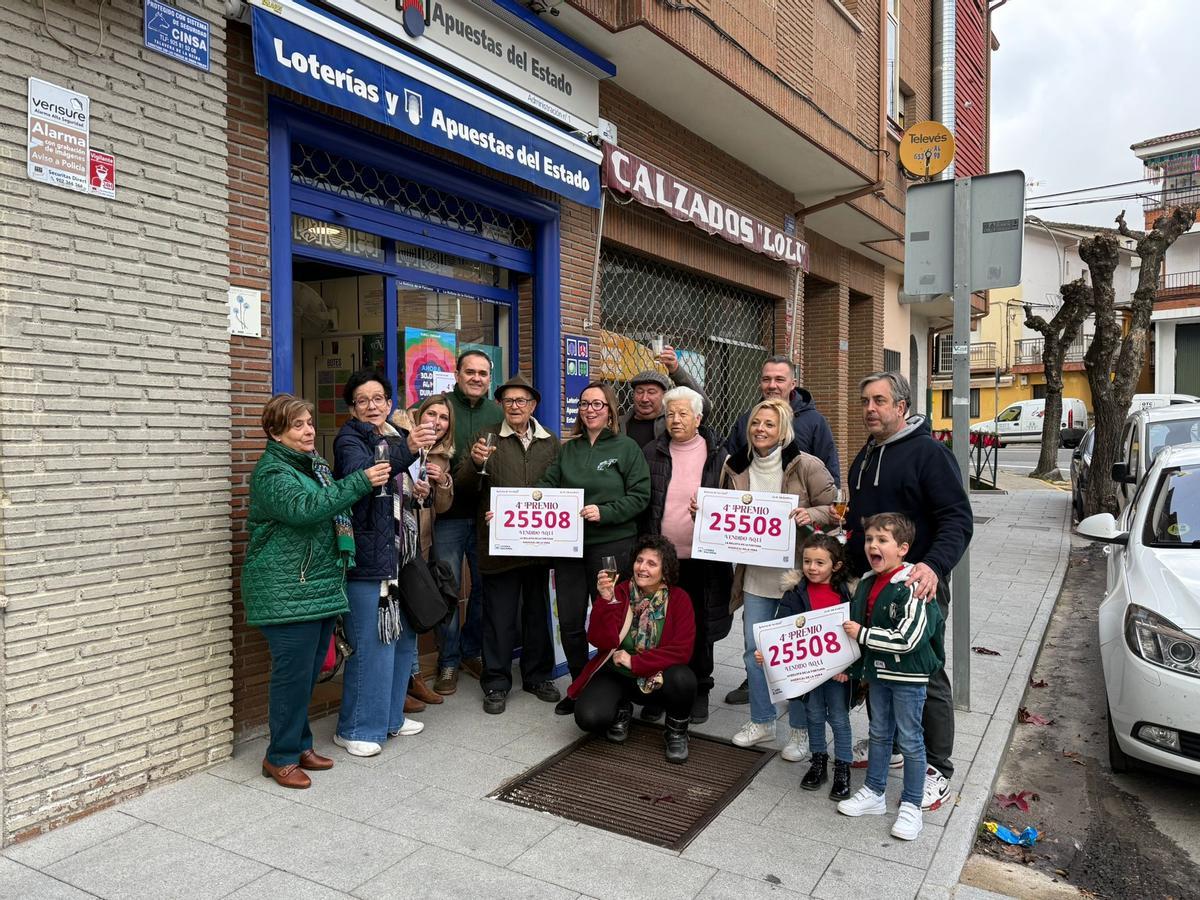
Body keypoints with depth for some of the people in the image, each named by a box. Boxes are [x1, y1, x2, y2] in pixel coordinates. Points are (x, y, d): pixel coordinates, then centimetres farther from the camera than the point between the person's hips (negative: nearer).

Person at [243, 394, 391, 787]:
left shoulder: (314, 465, 16)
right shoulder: (272, 471, -12)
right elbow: (304, 508, -30)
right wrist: (360, 482, -31)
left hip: (321, 589, 9)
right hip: (287, 592, -8)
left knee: (310, 672, 15)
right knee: (293, 674, -3)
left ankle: (300, 744, 28)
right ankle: (281, 757, 12)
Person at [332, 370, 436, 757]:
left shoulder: (399, 436, 14)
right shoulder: (350, 439, -8)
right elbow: (360, 475, -31)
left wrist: (422, 488, 7)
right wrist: (405, 451, -43)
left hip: (401, 554, 8)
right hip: (369, 556, -8)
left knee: (404, 637, 15)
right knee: (373, 643, -6)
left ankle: (390, 715, 30)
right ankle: (355, 728, 10)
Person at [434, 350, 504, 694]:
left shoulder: (497, 413, 8)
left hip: (487, 514, 4)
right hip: (449, 514, -3)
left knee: (485, 585, 13)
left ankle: (472, 652, 31)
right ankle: (448, 662, 19)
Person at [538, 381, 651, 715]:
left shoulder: (626, 447, -1)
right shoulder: (568, 449, 10)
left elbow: (639, 496, -6)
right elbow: (545, 488, 5)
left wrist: (604, 512, -19)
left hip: (612, 544, -4)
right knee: (569, 622, 8)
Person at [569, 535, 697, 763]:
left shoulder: (679, 599, -9)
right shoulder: (619, 592, -9)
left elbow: (681, 651, -16)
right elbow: (601, 642, -18)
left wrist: (634, 662, -21)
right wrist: (606, 600, -32)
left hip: (659, 677, 0)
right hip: (616, 674, 1)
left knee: (683, 679, -34)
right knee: (588, 716, -26)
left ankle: (677, 732, -1)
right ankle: (622, 711, 12)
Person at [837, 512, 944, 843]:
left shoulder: (911, 588, -22)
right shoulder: (866, 585, 3)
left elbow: (908, 639, -28)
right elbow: (857, 627, 15)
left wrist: (862, 634, -21)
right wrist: (850, 667, 15)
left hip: (908, 676, -7)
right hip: (878, 671, 7)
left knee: (909, 740, 6)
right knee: (879, 734, 19)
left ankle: (911, 805, 21)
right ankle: (873, 793, 33)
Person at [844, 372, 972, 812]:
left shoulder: (929, 452, -11)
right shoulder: (865, 456, 14)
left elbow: (958, 519, -18)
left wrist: (935, 565, -32)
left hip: (917, 587, -7)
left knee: (926, 677, 1)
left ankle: (938, 771, 14)